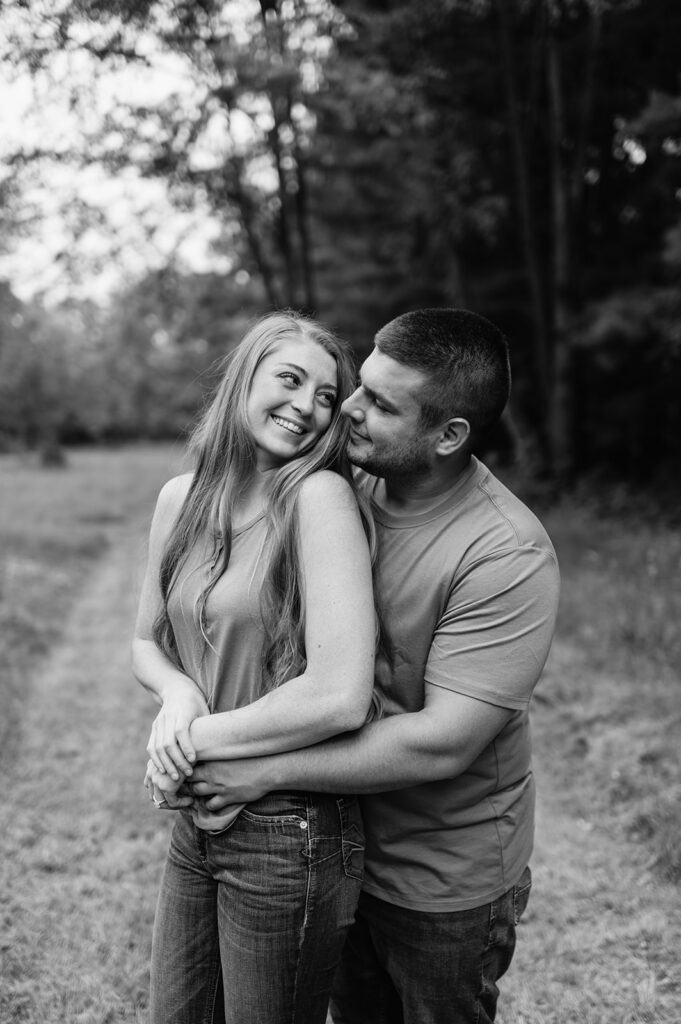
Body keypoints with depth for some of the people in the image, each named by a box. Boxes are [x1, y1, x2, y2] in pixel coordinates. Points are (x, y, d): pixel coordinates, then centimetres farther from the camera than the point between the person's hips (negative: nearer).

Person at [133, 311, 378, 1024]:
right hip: (198, 818, 6)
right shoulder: (180, 498, 0)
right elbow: (145, 643, 12)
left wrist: (198, 737, -15)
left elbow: (340, 697, -25)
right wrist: (177, 691, -10)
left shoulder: (320, 497, -19)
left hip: (288, 832, -6)